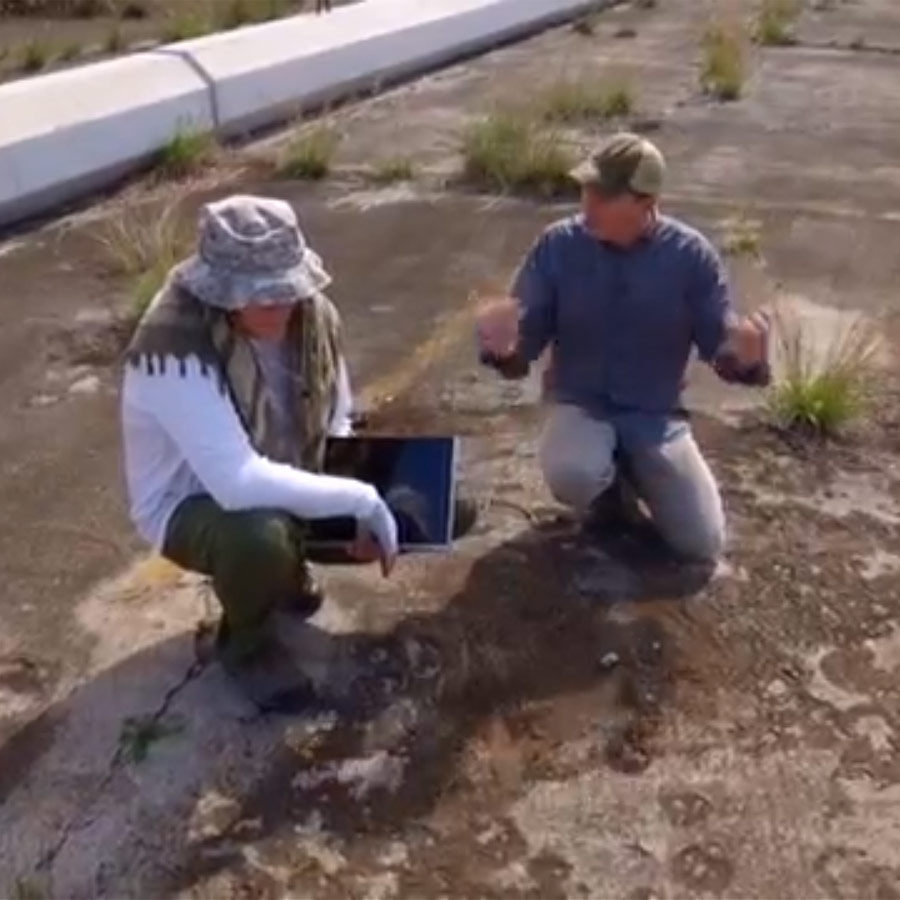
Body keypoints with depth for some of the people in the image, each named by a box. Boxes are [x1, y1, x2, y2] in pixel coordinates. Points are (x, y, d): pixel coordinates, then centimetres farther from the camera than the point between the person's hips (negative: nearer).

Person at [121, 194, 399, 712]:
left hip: (283, 481, 6)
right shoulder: (177, 350, -35)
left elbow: (337, 425, -1)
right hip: (192, 503, -6)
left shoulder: (311, 315, -15)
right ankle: (246, 642, -3)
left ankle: (286, 562, 18)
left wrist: (357, 506, -16)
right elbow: (238, 484, -42)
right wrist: (361, 501, -37)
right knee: (259, 536, -40)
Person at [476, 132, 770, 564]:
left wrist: (744, 357, -34)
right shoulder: (558, 246, -12)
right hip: (581, 405, -1)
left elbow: (719, 342, -9)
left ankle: (639, 472, 25)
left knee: (702, 544, -6)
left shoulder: (691, 254, -12)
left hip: (657, 415, 1)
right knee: (571, 474, -36)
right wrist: (505, 344, -35)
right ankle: (607, 491, 6)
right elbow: (526, 337, -9)